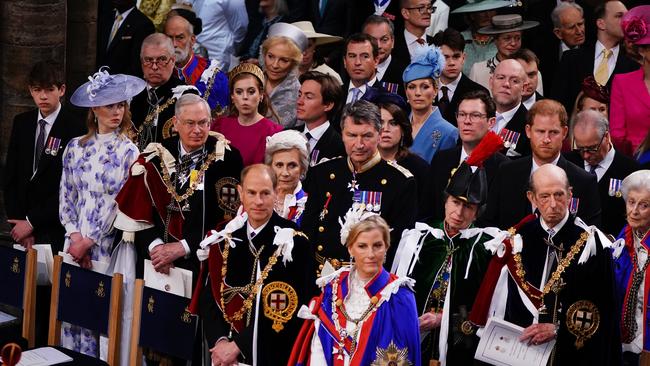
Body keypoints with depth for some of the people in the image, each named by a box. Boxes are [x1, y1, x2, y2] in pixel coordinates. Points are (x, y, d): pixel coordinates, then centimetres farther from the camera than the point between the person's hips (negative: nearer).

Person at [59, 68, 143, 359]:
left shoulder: (129, 152, -2)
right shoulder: (75, 147, 8)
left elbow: (121, 204, -6)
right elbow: (65, 197, 7)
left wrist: (89, 242, -8)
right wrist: (75, 237, -6)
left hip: (108, 245, -3)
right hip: (76, 244, 3)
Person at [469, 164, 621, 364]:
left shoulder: (592, 243, -9)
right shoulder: (517, 240, 0)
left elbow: (601, 306, -12)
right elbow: (498, 301, 5)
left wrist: (558, 329, -18)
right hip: (518, 348, 3)